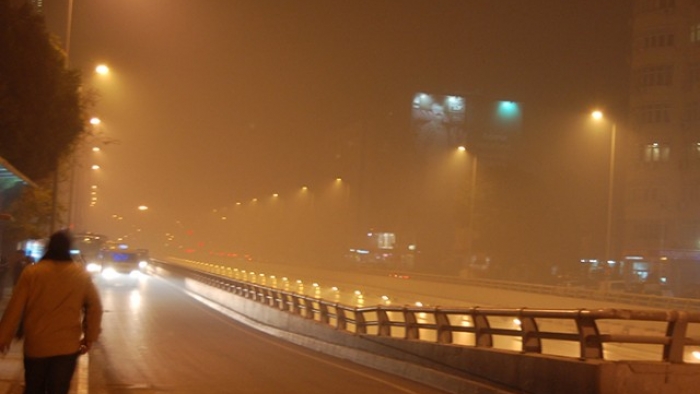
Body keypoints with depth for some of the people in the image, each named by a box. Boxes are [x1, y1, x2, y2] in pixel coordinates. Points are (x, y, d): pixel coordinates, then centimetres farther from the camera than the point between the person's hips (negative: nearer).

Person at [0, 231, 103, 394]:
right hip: (67, 346, 0)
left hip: (35, 344, 0)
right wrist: (89, 337, 11)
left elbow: (14, 308, -3)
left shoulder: (32, 271, -4)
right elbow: (95, 308, 2)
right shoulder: (82, 275, 1)